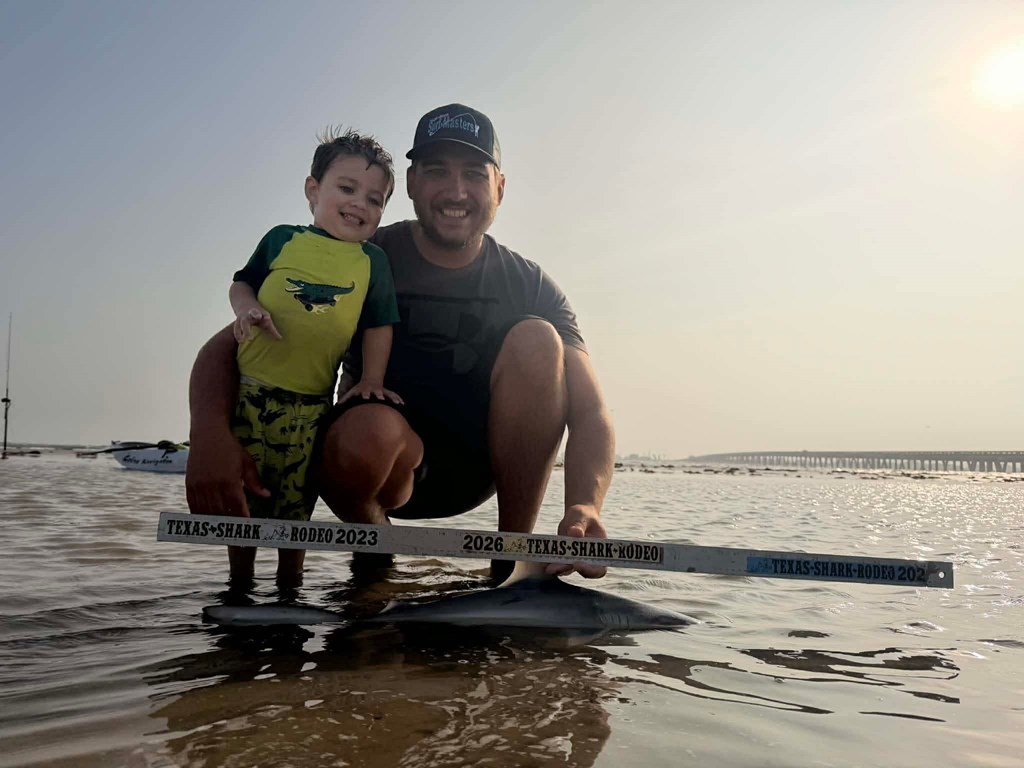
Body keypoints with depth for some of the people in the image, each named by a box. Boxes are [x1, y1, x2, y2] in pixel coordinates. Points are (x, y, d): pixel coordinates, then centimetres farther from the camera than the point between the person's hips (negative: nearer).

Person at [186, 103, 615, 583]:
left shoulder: (529, 287, -5)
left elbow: (590, 412, -15)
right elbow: (226, 347, -11)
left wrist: (584, 508, -37)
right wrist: (211, 433, -35)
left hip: (479, 465, 2)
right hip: (383, 465, -2)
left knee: (536, 338, -21)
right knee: (369, 429, -38)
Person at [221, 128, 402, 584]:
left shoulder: (372, 261, 5)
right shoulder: (283, 240, 3)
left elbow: (378, 325, 7)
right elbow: (241, 283, 11)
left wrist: (372, 380, -1)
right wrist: (247, 309, -11)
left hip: (310, 403, 0)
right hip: (249, 389, 0)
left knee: (295, 499, 10)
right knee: (243, 494, 10)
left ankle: (289, 585, 29)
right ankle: (239, 583, 29)